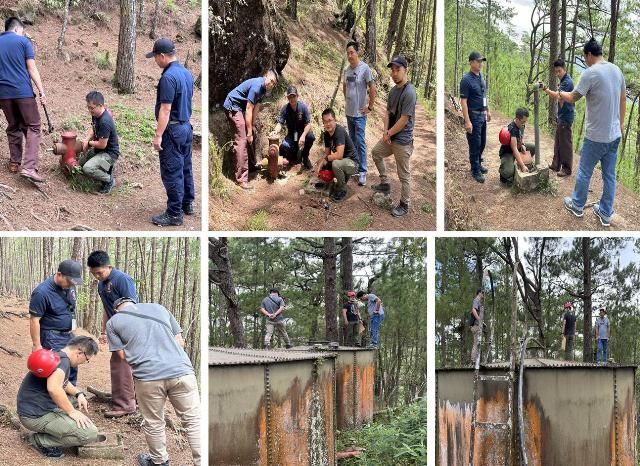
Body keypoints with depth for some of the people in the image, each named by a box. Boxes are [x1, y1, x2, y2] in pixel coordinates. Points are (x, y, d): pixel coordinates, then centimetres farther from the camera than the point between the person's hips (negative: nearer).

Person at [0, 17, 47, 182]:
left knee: (13, 128, 18)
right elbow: (32, 69, -5)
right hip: (23, 92, -4)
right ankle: (29, 166, -16)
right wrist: (41, 91, -3)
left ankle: (14, 163, 20)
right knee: (32, 127, -1)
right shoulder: (23, 41, 0)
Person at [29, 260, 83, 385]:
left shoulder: (70, 286, 1)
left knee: (72, 369, 15)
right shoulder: (42, 292, -22)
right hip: (52, 339, -8)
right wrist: (37, 345, -17)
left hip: (69, 335, 8)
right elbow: (34, 320, -18)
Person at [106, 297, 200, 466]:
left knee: (154, 424, 17)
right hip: (181, 370, 2)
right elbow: (180, 341, 21)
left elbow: (123, 355, 10)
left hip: (148, 376, -2)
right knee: (194, 421, 8)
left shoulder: (113, 322, 15)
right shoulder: (159, 308, 23)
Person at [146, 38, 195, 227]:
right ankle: (187, 204, 30)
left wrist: (158, 135, -21)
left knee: (172, 173, -5)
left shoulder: (168, 77, -21)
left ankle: (174, 214, -2)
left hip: (173, 130, -10)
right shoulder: (186, 73, 8)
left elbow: (165, 110, -23)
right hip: (186, 126, 10)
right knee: (185, 168, 19)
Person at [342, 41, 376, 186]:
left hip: (359, 113, -7)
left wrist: (370, 107, -11)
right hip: (349, 111, 7)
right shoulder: (346, 69, 6)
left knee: (360, 142, -6)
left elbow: (372, 89, -12)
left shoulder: (364, 68, -14)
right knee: (352, 141, 16)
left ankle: (362, 171, -2)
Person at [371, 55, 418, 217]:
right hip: (390, 137, 10)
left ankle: (404, 205, 13)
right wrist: (385, 131, -3)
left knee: (404, 175, 1)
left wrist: (389, 133, -11)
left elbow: (404, 120, -22)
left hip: (403, 141, -10)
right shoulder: (393, 90, 6)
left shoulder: (409, 92, -22)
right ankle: (384, 184, 38)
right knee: (376, 153, 28)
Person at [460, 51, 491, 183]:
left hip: (482, 115, 8)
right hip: (473, 116, -8)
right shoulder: (466, 80, -17)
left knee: (482, 143, 16)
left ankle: (478, 164, 32)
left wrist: (488, 110, 20)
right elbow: (463, 101, -18)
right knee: (475, 144, 0)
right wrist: (467, 121, -22)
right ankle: (475, 171, 10)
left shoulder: (481, 77, 8)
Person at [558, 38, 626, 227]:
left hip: (596, 137, -7)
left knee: (584, 173, 12)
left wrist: (561, 94, 13)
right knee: (610, 175, 13)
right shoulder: (616, 70, 4)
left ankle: (577, 205, 28)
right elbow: (623, 100, 14)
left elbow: (573, 97, -9)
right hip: (615, 134, 7)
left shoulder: (590, 73, -18)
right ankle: (605, 213, 21)